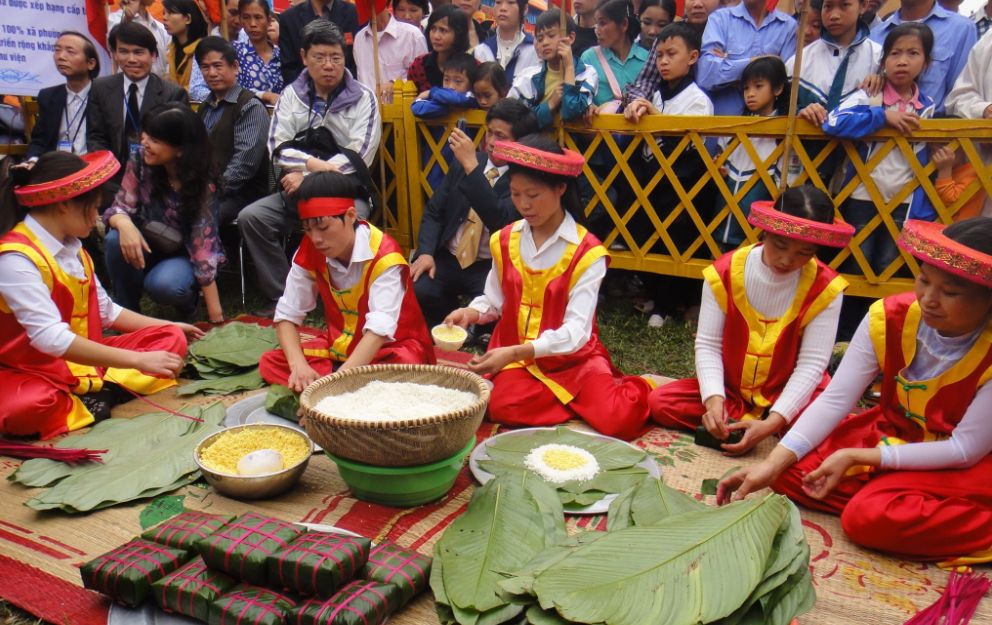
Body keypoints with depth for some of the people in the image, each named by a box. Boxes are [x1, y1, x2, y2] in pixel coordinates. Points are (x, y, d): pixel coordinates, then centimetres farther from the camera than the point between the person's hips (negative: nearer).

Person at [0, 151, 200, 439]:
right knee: (25, 408, -42)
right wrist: (138, 360, -31)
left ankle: (99, 390, -19)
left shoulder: (71, 247, 8)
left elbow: (105, 310, 17)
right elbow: (51, 339, -30)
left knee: (171, 339, 0)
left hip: (84, 359, 9)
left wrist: (169, 327, 18)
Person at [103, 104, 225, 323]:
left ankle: (189, 299, 3)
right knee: (116, 240, -28)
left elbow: (203, 247, -23)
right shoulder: (141, 161, -15)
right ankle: (127, 311, -7)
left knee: (164, 285, -35)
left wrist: (216, 318, -25)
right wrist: (125, 225, -38)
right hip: (149, 245, 4)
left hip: (185, 254, -4)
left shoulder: (200, 186, -23)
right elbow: (121, 207, -10)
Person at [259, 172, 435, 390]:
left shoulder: (384, 256, -25)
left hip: (391, 348, -5)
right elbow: (287, 315, -7)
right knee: (270, 362, -14)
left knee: (403, 365, -39)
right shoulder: (309, 252, -7)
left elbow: (380, 329, -34)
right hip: (340, 346, 6)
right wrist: (298, 365, -26)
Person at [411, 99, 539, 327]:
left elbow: (499, 220, -25)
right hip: (447, 259, 4)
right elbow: (433, 212, 11)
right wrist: (425, 252, -8)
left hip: (492, 266, -4)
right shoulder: (463, 163, 9)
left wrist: (471, 166, -27)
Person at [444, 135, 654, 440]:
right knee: (501, 406, -29)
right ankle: (576, 401, -4)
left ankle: (634, 390, 10)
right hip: (515, 353, 3)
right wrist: (472, 312, -12)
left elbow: (575, 332, -19)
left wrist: (515, 352, -30)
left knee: (619, 419, -25)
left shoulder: (587, 252, -13)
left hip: (573, 355, -3)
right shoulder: (505, 241, 2)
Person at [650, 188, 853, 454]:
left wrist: (773, 422, -29)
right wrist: (714, 400, -29)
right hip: (729, 389, 2)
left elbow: (811, 364, -17)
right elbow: (708, 345, -11)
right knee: (660, 401, -21)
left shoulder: (825, 289, -14)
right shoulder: (725, 273, -12)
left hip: (789, 394, -1)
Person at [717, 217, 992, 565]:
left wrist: (856, 458, -25)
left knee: (869, 517, -31)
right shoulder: (889, 318, -16)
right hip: (891, 433, 6)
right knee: (792, 468, -16)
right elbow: (835, 400, -15)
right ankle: (935, 515, -9)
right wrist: (772, 464, -27)